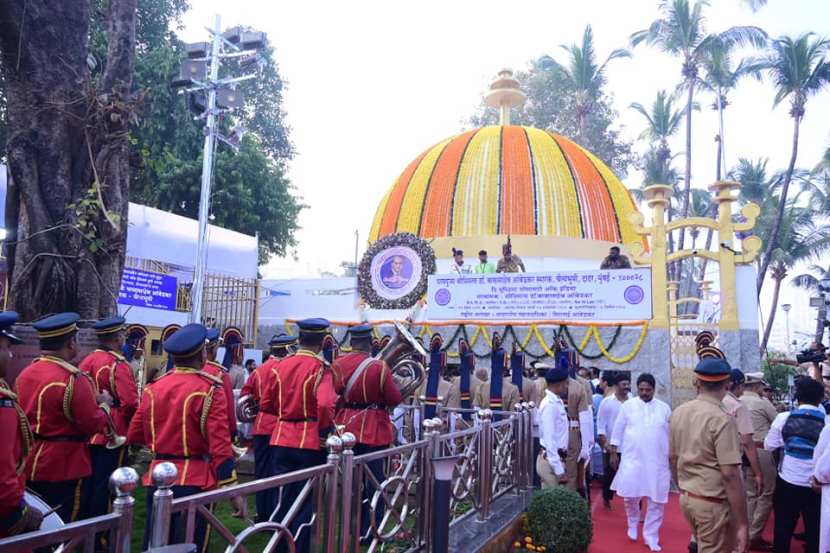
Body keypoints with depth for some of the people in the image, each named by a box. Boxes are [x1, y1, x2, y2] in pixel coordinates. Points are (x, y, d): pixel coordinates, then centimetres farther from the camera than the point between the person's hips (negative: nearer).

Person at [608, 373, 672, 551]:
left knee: (657, 501, 3)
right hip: (632, 459, -1)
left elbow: (670, 435, 9)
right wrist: (614, 452, 5)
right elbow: (618, 430, 5)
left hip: (658, 461, 1)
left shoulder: (664, 408, 4)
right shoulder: (627, 406, 0)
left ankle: (650, 536, 19)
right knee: (630, 495, -1)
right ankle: (633, 523, 30)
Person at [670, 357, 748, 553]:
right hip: (713, 504, -6)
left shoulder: (678, 413, 2)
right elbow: (730, 474, -21)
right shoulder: (722, 419, -19)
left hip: (686, 498, 6)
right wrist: (742, 524, -16)